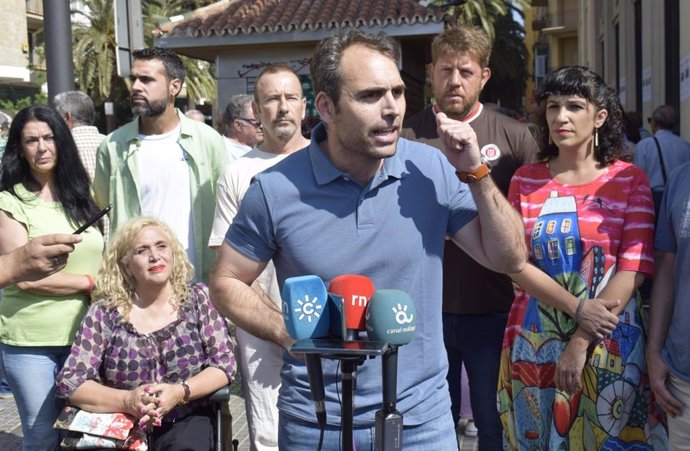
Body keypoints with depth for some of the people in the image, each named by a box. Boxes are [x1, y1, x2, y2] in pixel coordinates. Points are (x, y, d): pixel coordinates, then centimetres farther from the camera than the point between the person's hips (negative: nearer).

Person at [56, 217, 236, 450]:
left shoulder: (197, 299, 1)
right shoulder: (103, 313, -2)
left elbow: (225, 364, -1)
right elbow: (69, 381, -5)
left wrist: (180, 392, -19)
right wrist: (127, 401, -21)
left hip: (186, 421, -2)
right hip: (121, 426, 2)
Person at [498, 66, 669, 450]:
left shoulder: (630, 180, -2)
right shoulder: (526, 180, 3)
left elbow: (633, 271, -9)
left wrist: (582, 342, -15)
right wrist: (578, 309, -16)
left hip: (610, 347, -2)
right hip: (535, 345, 2)